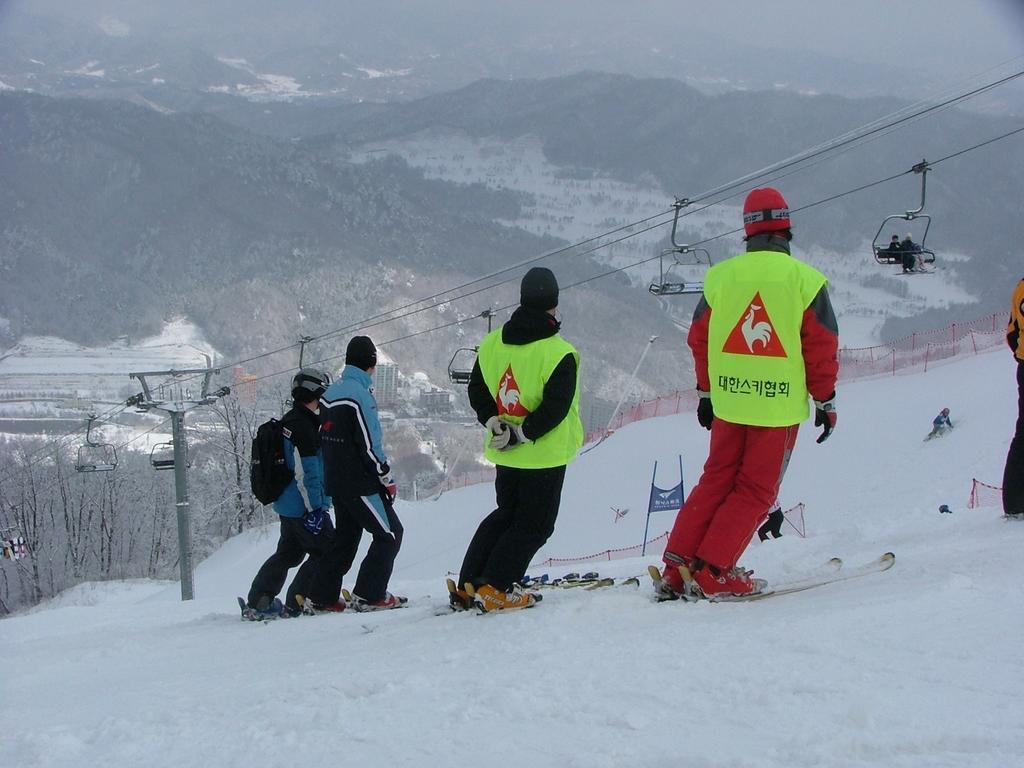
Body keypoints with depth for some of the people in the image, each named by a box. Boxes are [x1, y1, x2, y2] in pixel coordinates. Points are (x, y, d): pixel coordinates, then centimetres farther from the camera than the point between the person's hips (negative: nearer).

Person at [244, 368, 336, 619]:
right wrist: (314, 508, -23)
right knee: (327, 553, -4)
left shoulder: (289, 422, 15)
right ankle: (297, 605, -4)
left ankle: (258, 602, 21)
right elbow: (305, 473, -23)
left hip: (287, 506, 11)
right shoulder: (302, 426, -19)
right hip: (303, 507, -11)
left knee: (288, 553, 20)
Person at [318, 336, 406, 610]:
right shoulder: (360, 394, -17)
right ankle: (369, 596, -4)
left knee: (346, 536, 17)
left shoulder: (330, 393, 10)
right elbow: (370, 445, -19)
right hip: (361, 483, -9)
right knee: (389, 534, -1)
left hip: (335, 482, 9)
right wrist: (387, 479, -8)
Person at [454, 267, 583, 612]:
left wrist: (495, 424, 0)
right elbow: (555, 409, -23)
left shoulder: (491, 344, 0)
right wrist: (521, 435, -16)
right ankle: (495, 588, -3)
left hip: (505, 454, 6)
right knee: (534, 524, 5)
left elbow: (476, 390, 5)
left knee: (505, 515, 21)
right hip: (545, 455, -6)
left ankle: (468, 584, 17)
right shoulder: (559, 354, -19)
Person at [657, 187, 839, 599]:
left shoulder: (720, 276, 2)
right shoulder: (805, 279, -6)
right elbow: (822, 346, -5)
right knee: (756, 489, 5)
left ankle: (677, 566, 9)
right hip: (780, 406, -3)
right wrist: (825, 400, 5)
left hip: (728, 400, 3)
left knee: (716, 480, 14)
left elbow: (699, 337, 8)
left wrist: (705, 392, 19)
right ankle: (713, 572, -3)